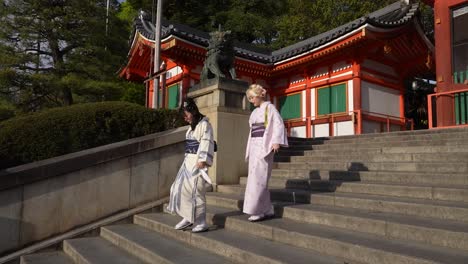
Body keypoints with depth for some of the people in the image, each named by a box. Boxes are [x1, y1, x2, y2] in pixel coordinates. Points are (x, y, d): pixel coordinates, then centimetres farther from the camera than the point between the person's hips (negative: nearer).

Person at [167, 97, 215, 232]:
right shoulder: (192, 126, 17)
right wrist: (188, 159, 16)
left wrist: (202, 160, -26)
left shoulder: (204, 124, -9)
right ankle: (188, 217, 22)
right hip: (188, 161, 9)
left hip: (198, 163, -9)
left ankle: (201, 223, 6)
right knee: (180, 188, 10)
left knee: (196, 191, -5)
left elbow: (206, 143, -18)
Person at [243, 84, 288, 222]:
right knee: (254, 178, 5)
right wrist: (250, 148, 17)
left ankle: (258, 210, -6)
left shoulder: (269, 107, -4)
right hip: (255, 145, 8)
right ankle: (267, 210, 10)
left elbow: (279, 124, -15)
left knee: (258, 178, -12)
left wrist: (276, 141, -27)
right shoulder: (255, 111, 19)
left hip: (264, 146, -8)